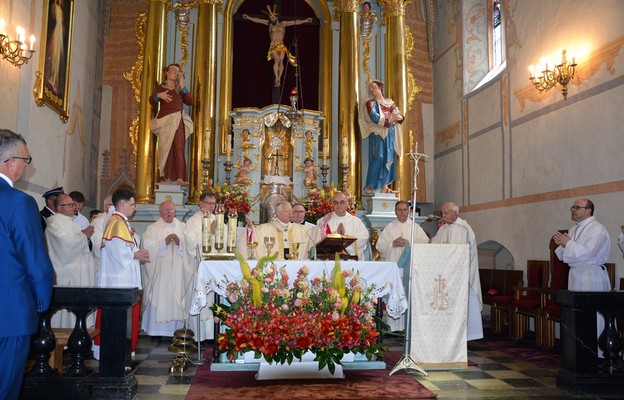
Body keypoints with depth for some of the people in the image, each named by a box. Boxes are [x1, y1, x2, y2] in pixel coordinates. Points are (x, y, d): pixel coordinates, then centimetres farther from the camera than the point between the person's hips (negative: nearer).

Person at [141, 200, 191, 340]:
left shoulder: (182, 227, 11)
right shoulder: (153, 228, 6)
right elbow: (147, 247, -7)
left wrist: (179, 242, -14)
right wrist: (164, 242, -16)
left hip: (177, 271, 1)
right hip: (159, 271, -1)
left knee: (176, 297, -1)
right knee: (158, 298, -3)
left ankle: (176, 328, 4)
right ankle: (156, 330, 3)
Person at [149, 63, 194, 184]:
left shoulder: (180, 88, 16)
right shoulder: (160, 87, 16)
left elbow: (190, 102, 2)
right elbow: (152, 102, 12)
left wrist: (182, 86, -1)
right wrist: (158, 95, -7)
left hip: (177, 121, -1)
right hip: (164, 121, 1)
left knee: (178, 148, -12)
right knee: (164, 148, -2)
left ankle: (179, 178, -18)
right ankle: (165, 176, 1)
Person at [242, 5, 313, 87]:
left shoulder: (283, 24, 14)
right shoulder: (269, 23, 14)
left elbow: (295, 22, 13)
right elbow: (258, 20, 14)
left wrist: (305, 21, 10)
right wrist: (249, 17, 10)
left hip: (282, 46, 2)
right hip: (273, 46, -2)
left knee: (281, 61, -14)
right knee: (277, 60, -22)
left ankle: (279, 79, -12)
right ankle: (277, 79, -23)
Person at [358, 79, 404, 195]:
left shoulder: (390, 102, 18)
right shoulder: (371, 103, 2)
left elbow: (398, 114, 11)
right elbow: (374, 117, -13)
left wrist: (399, 117, -12)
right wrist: (388, 119, -18)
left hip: (390, 134, 6)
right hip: (378, 134, -6)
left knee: (389, 159, 4)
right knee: (378, 158, -14)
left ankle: (384, 186, 9)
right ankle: (369, 186, -10)